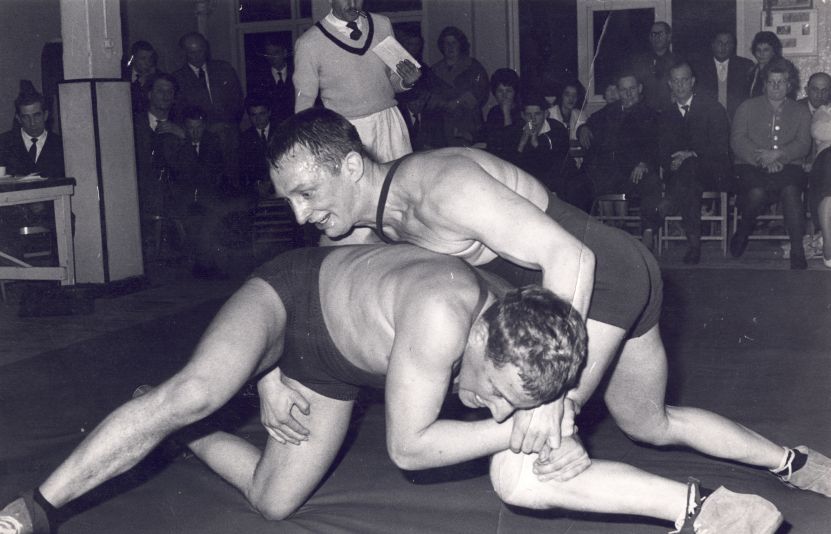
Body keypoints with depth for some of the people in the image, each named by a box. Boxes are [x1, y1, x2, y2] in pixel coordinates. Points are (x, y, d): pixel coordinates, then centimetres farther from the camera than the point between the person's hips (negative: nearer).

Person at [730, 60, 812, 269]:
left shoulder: (801, 112, 20)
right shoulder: (747, 107, 16)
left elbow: (803, 145, 5)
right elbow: (737, 141, 3)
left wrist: (777, 155, -15)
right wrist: (764, 160, -12)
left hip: (788, 167, 1)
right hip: (752, 166, -1)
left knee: (791, 190, -34)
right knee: (757, 192, -35)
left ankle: (797, 250, -29)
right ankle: (742, 232, -5)